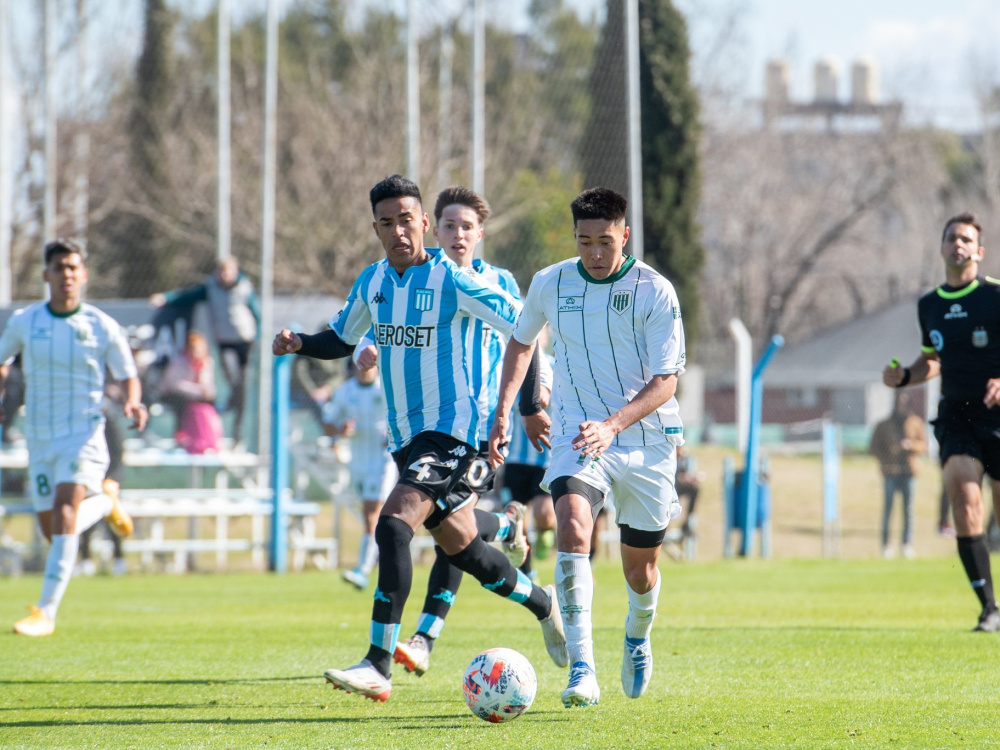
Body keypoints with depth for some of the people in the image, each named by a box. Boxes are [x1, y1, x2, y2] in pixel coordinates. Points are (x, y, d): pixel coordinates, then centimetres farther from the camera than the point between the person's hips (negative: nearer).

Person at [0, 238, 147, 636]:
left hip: (85, 435, -4)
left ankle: (46, 612, -21)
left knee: (64, 515, -22)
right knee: (52, 531, 7)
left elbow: (129, 377, 4)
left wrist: (133, 404, -18)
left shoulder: (102, 326, -5)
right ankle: (105, 503, 41)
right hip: (41, 439, 4)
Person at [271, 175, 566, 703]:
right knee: (462, 548, 16)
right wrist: (299, 343, 2)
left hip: (451, 430, -7)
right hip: (405, 435, 7)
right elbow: (341, 339, 23)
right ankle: (542, 604, 43)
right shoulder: (372, 282, 7)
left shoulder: (452, 281, -12)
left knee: (394, 525, -25)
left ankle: (378, 668, -28)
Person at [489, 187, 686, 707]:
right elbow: (521, 341, 20)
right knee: (572, 529, -28)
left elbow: (665, 381, -15)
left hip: (647, 439, -1)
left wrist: (612, 425, -30)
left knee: (641, 570, 9)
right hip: (577, 435, 1)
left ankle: (637, 639, 46)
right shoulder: (550, 284, -1)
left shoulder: (655, 292, -11)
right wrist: (503, 411, 11)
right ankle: (581, 671, -32)